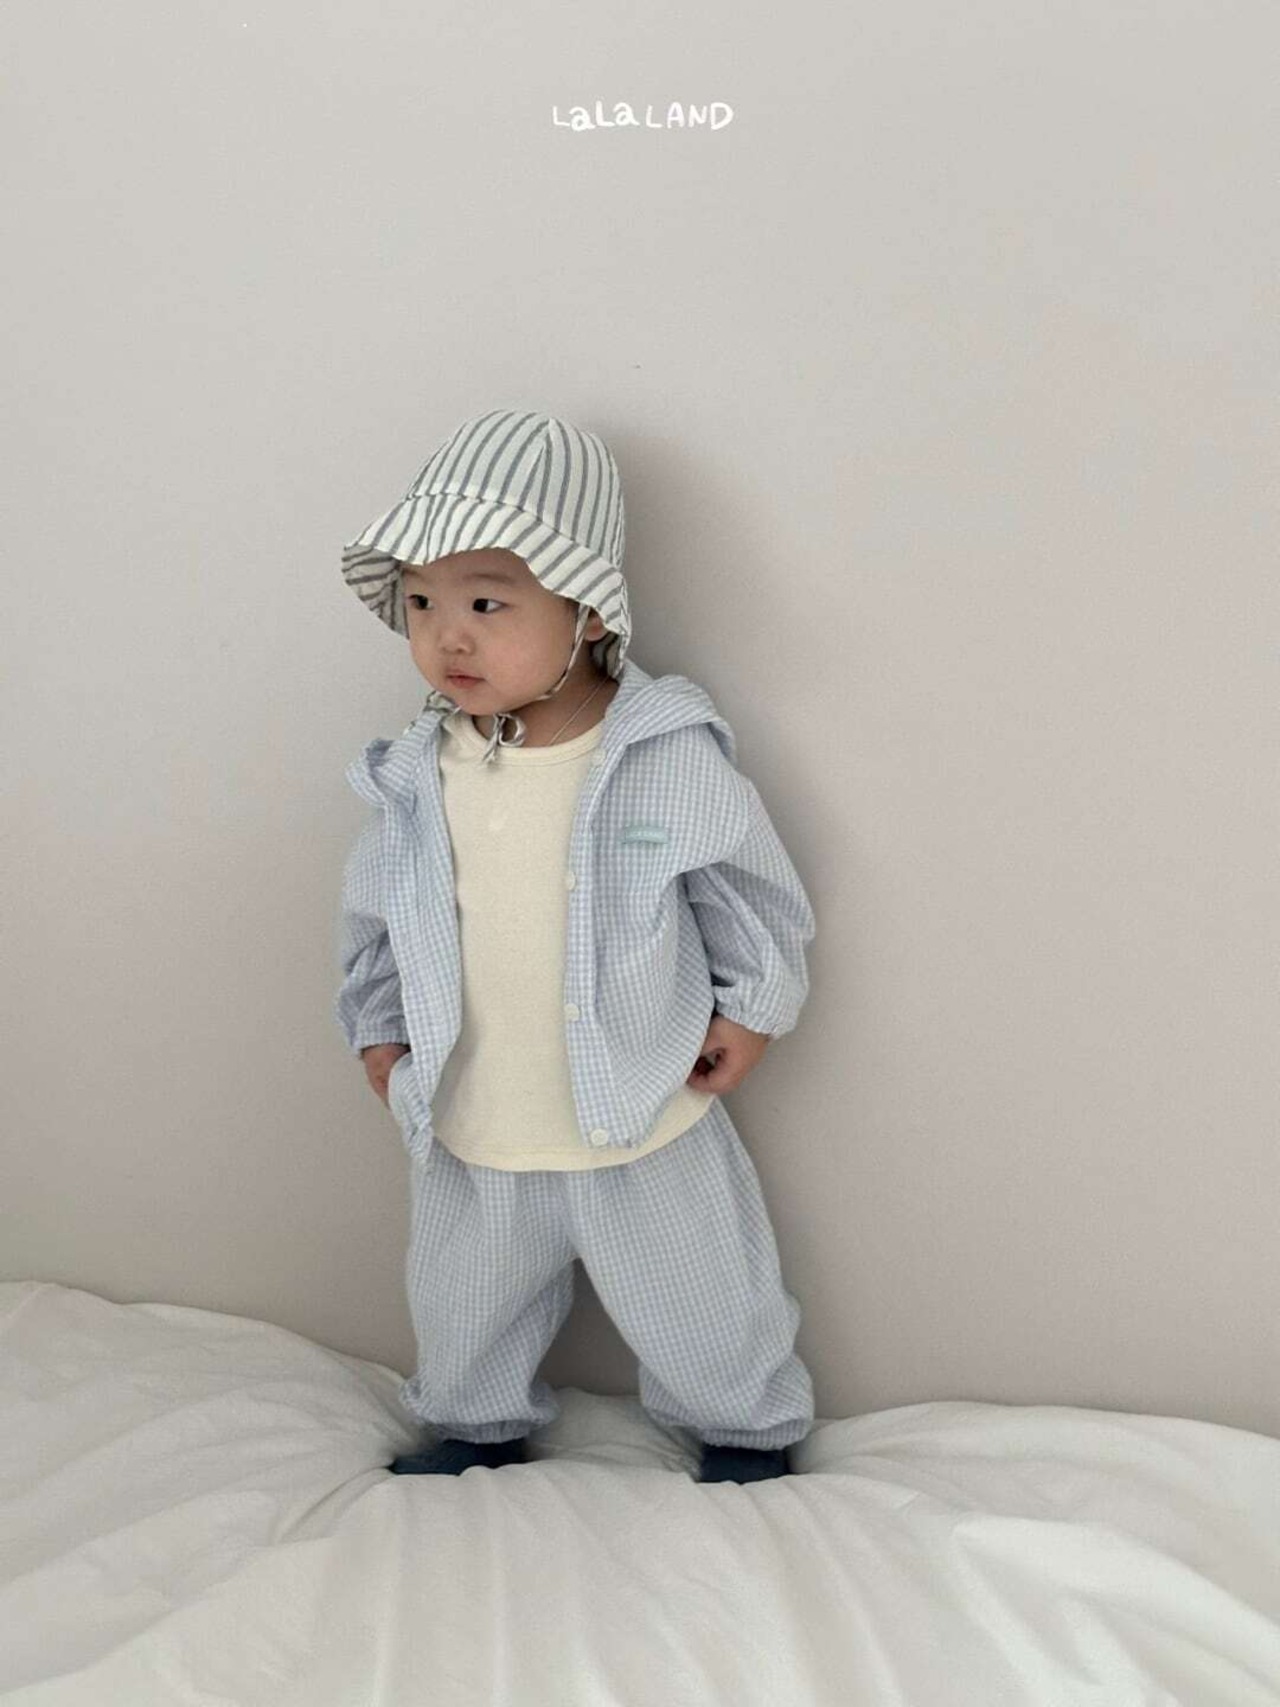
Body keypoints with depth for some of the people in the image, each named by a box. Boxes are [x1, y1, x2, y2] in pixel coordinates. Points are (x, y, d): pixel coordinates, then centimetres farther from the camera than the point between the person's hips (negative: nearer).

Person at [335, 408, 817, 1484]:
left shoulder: (672, 756, -20)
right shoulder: (414, 777, -10)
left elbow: (754, 887, -7)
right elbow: (375, 911, 6)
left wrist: (751, 1008, -3)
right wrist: (378, 1029, 8)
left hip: (643, 1122, -3)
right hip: (468, 1131, 4)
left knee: (698, 1305, 18)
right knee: (464, 1307, 26)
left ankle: (749, 1427, 46)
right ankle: (477, 1424, 54)